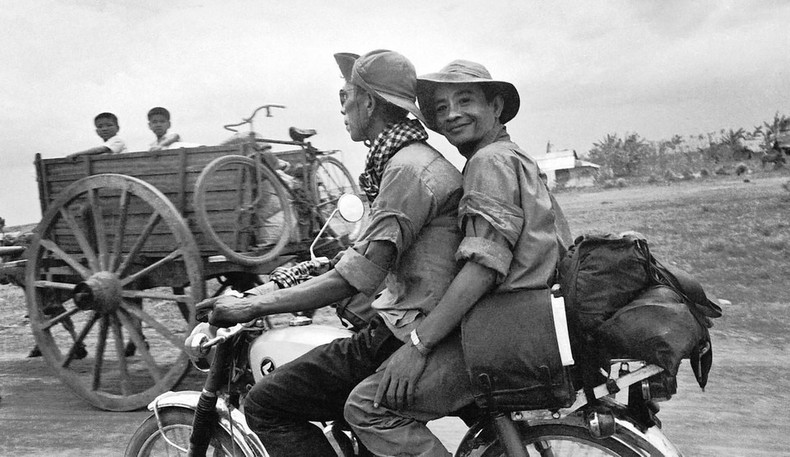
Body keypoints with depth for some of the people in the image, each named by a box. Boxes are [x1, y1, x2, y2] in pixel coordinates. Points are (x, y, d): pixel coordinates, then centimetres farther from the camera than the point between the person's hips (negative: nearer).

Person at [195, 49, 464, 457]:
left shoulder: (407, 168, -17)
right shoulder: (415, 159, 16)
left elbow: (354, 279, -23)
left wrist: (252, 307, -17)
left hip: (403, 340, -10)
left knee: (266, 405, -7)